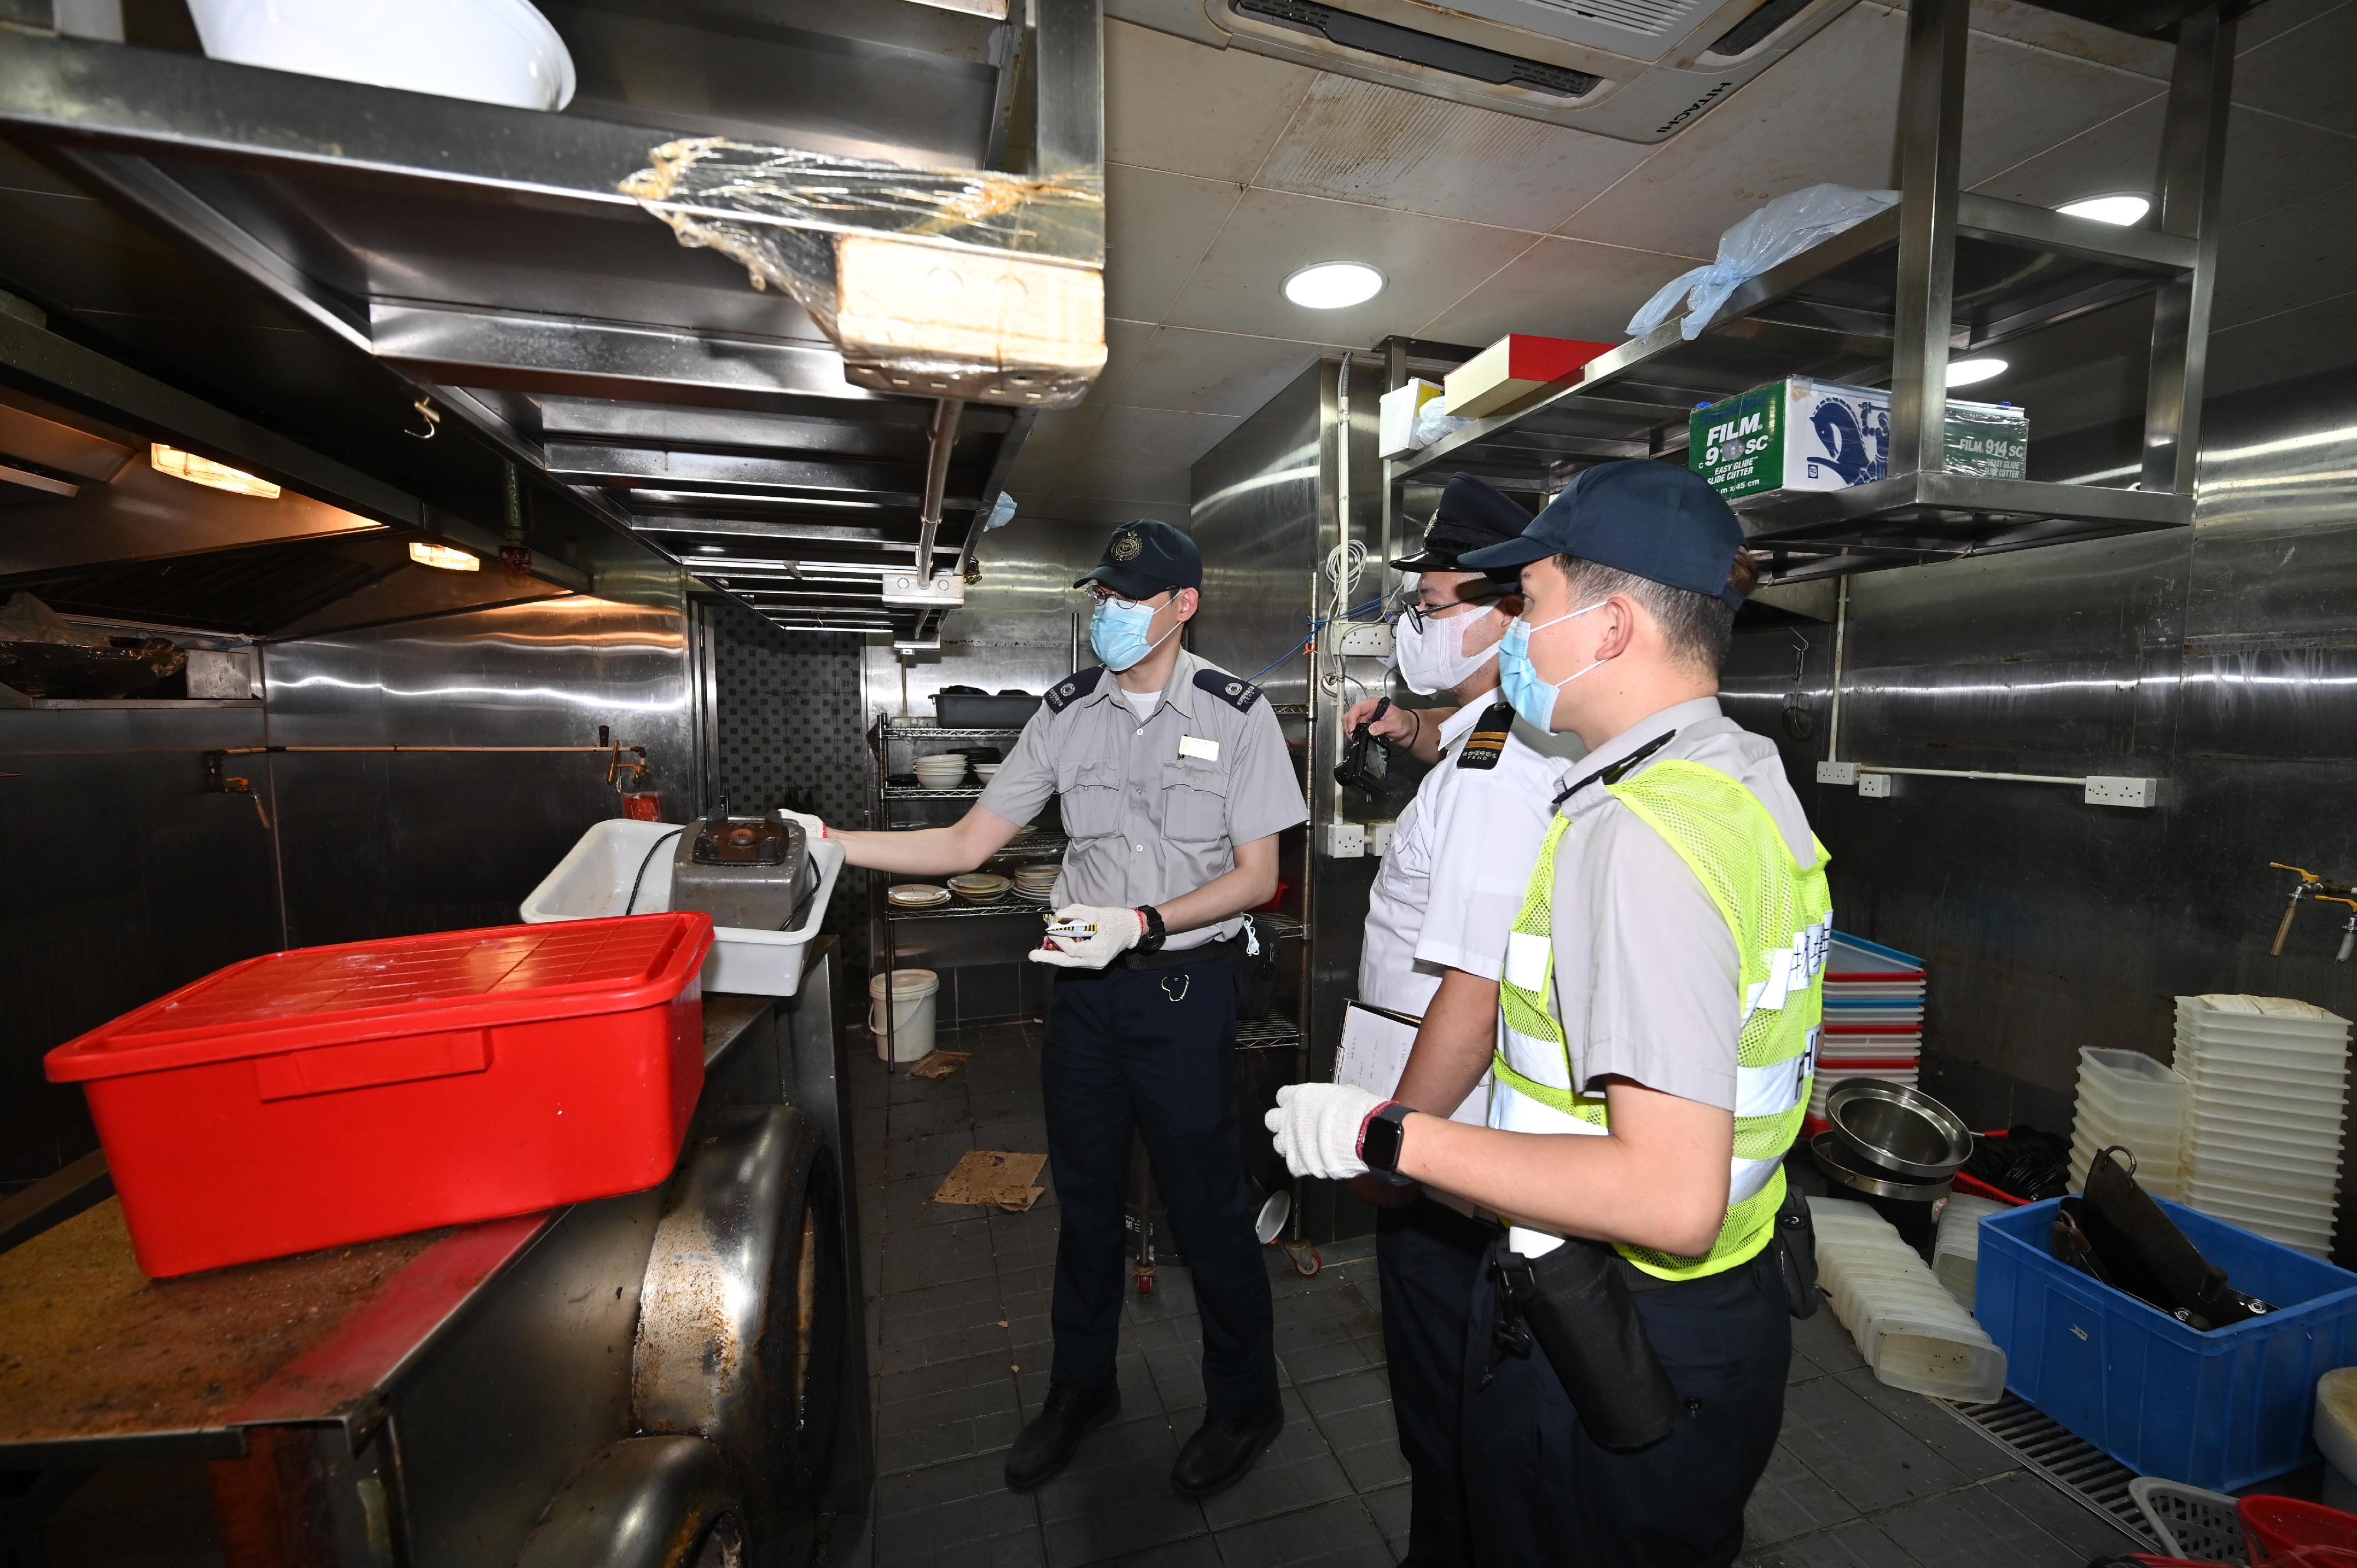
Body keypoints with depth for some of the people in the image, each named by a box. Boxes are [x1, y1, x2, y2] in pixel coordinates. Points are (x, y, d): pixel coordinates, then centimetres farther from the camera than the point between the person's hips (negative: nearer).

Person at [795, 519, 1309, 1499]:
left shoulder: (1234, 713, -7)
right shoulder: (1067, 712, 3)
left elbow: (1256, 876, -8)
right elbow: (969, 844, 3)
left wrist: (1140, 925, -20)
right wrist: (837, 844, -8)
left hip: (1186, 986, -3)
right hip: (1084, 985, 4)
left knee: (1208, 1203, 9)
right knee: (1084, 1193, 19)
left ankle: (1244, 1405, 37)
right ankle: (1080, 1388, 44)